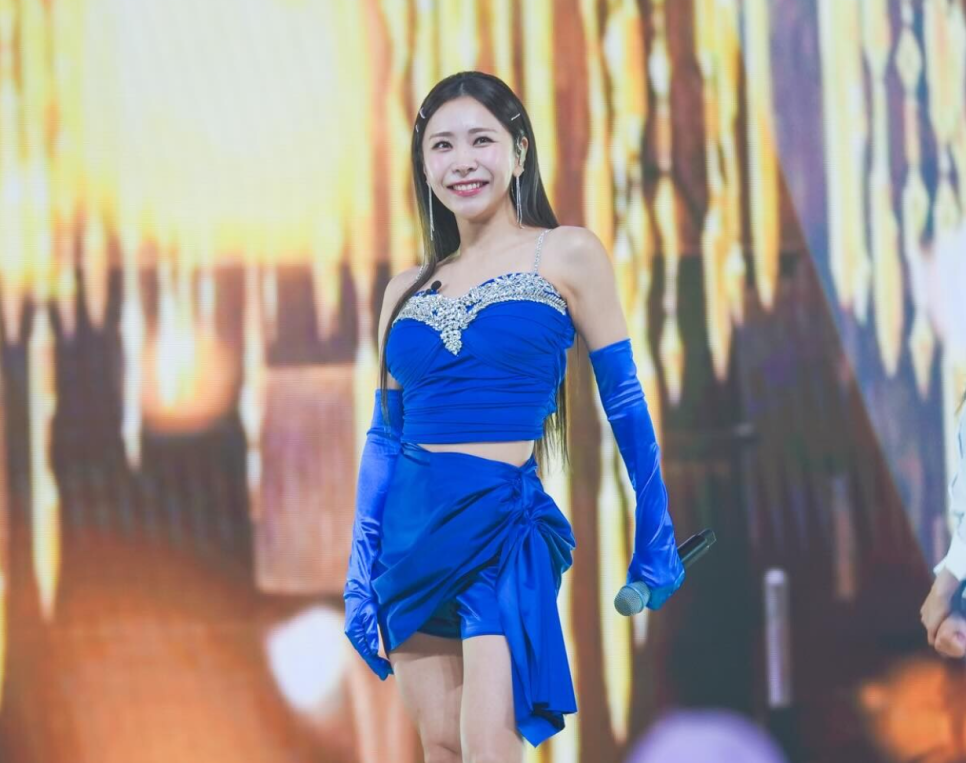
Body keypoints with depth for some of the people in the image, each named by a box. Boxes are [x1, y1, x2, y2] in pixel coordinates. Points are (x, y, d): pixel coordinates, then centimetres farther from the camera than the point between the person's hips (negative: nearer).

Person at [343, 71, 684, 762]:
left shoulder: (568, 257, 0)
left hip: (502, 529, -5)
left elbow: (624, 404, 1)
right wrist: (360, 572, 10)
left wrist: (655, 542, 1)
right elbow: (383, 437, 14)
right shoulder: (408, 290, 12)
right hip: (411, 531, 5)